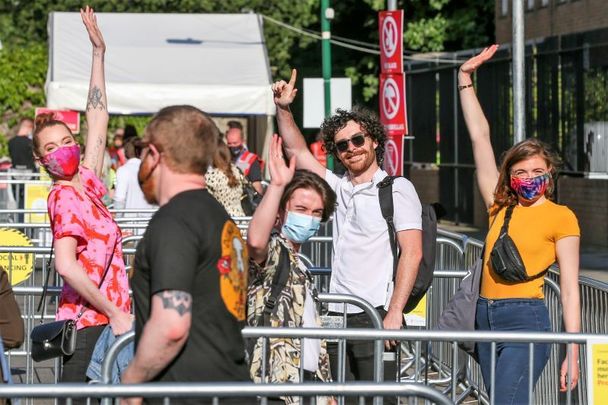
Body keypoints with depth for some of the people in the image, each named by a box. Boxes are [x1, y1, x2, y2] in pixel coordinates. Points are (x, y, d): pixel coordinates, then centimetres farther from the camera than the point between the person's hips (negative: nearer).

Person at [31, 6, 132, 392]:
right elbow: (66, 265, -24)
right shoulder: (65, 198, -11)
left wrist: (99, 53, 22)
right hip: (88, 324, -8)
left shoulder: (86, 184, 11)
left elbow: (98, 118, 20)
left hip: (102, 323, 8)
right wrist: (115, 314, -19)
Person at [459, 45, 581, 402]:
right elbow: (480, 135, 16)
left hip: (525, 321, -6)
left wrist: (573, 353, -9)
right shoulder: (500, 207, 12)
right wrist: (466, 79, 17)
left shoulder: (561, 217, -2)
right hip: (487, 319, 6)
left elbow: (570, 290, -5)